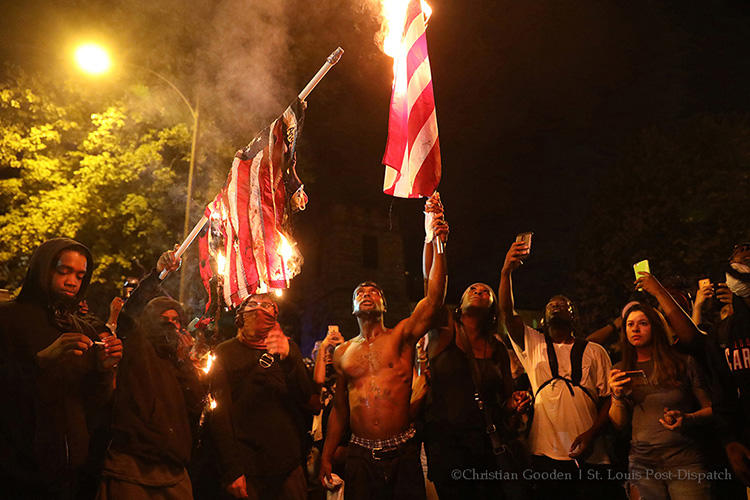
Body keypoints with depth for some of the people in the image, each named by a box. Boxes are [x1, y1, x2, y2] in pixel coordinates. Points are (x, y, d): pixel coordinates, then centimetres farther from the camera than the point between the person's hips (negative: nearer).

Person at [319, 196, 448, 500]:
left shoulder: (401, 337, 0)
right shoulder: (342, 353, 9)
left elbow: (434, 297, -14)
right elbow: (339, 408, 14)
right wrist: (326, 457, 12)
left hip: (403, 453, -2)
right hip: (360, 456, 2)